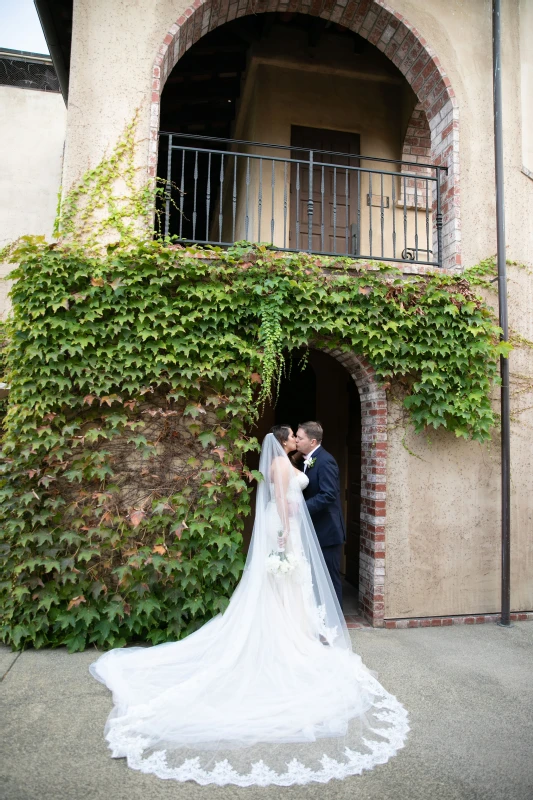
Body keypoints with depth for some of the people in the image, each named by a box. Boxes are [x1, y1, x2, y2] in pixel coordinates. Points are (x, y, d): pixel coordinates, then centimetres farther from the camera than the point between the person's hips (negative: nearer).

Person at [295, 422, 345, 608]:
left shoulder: (325, 461, -19)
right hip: (316, 530, 9)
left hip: (327, 530, -9)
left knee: (330, 577, 2)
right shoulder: (308, 460, 10)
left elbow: (328, 495, -26)